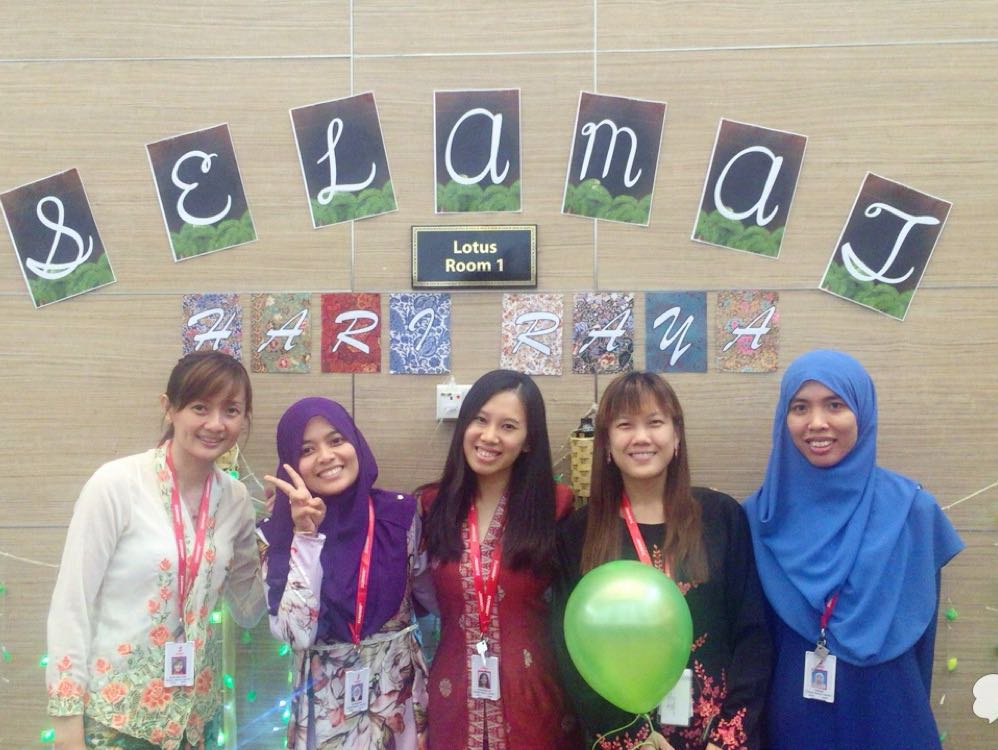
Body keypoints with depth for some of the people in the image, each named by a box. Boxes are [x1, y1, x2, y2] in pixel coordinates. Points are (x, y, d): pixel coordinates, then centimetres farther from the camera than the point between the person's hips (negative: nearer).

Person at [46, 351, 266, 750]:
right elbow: (71, 603, -11)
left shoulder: (236, 499, -1)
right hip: (115, 713, -4)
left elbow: (246, 611, 6)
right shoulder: (116, 484, -14)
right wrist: (68, 717, -11)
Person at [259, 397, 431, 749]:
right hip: (327, 699, -1)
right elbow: (296, 633, -19)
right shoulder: (279, 533, -10)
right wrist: (306, 536, -22)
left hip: (399, 687, 2)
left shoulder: (400, 512, -7)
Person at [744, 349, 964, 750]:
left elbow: (917, 636, -1)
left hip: (886, 716, 0)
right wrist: (752, 717, -1)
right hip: (791, 716, 0)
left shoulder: (912, 509, -7)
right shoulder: (762, 514, -6)